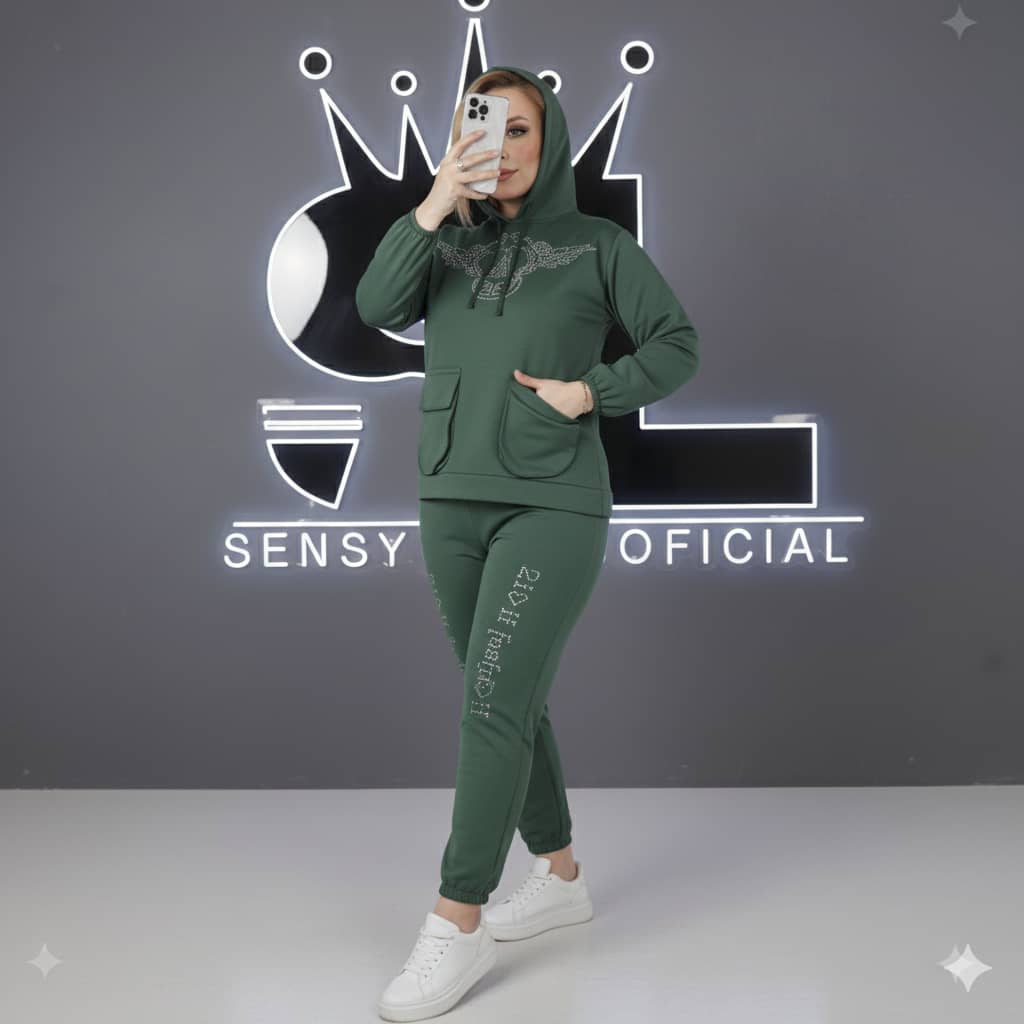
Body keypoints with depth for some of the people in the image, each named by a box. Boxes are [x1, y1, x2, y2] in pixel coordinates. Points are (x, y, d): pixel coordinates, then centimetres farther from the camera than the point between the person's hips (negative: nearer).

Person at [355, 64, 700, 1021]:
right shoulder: (447, 246, 9)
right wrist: (431, 208, -19)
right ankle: (560, 877, 29)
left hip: (553, 504, -5)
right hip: (453, 501, 5)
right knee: (508, 701, 12)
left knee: (492, 701, -12)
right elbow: (377, 307, -9)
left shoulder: (597, 244, 2)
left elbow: (675, 343, 5)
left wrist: (591, 390, -10)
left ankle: (457, 924, -4)